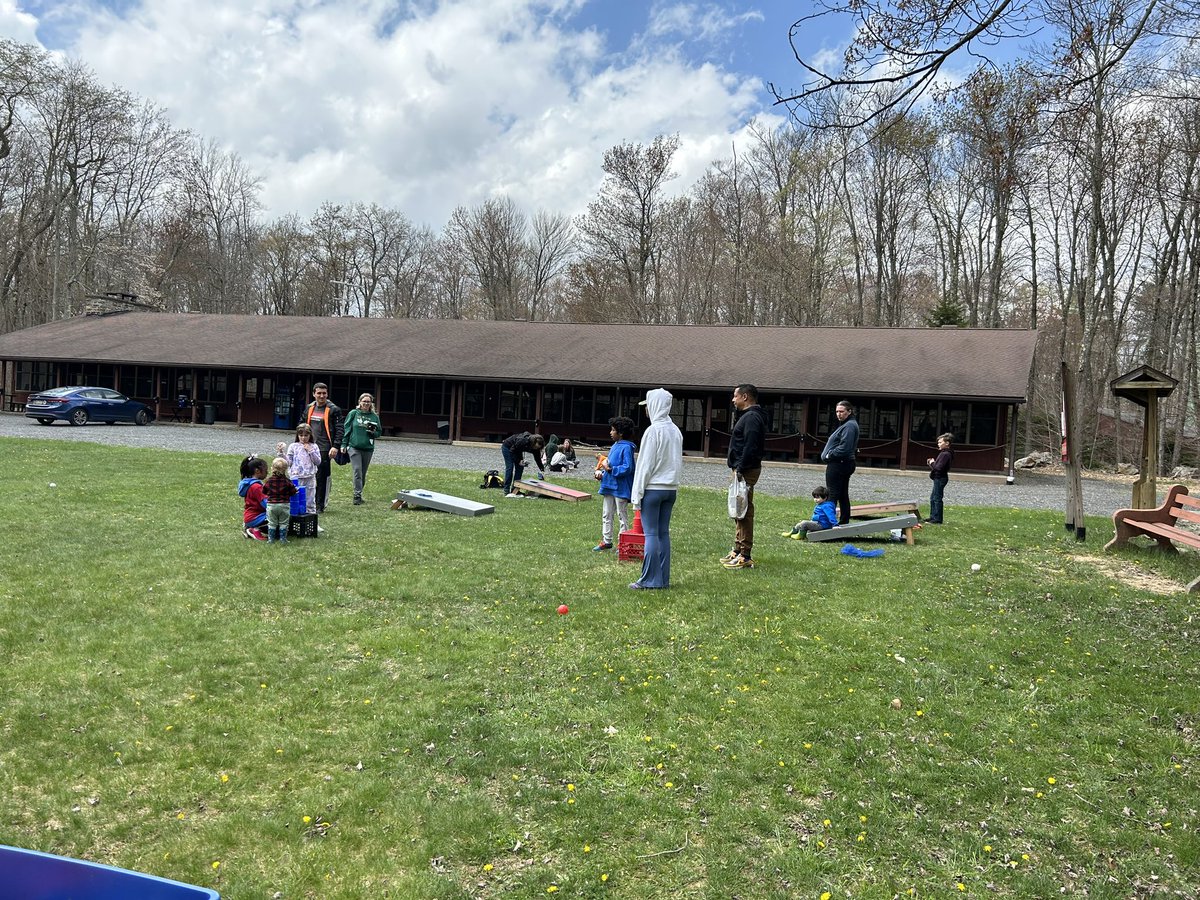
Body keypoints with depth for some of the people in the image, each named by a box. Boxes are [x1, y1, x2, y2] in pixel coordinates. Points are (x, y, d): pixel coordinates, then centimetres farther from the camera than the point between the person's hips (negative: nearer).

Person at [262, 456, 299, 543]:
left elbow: (264, 491, 7)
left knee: (272, 523, 11)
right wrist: (296, 489, 21)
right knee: (283, 524, 8)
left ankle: (270, 539, 11)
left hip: (271, 505, 1)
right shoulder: (287, 481, -10)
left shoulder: (269, 480, -4)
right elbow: (292, 491, -1)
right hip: (284, 505, -1)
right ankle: (283, 539, 8)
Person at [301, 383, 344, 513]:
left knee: (322, 478, -3)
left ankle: (320, 506, 4)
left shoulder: (334, 409, -5)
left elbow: (339, 430, -8)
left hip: (324, 449, -5)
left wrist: (335, 446, -17)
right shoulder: (309, 408, 13)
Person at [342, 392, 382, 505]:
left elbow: (379, 432, 15)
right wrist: (344, 444, -2)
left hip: (368, 448, 3)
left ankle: (359, 494, 21)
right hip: (354, 447, -3)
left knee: (363, 473, 10)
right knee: (357, 471, -12)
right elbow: (346, 429, 3)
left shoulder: (374, 416, 8)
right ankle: (357, 496, -12)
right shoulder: (353, 413, 2)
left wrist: (373, 432, -8)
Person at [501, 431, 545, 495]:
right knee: (510, 467, -14)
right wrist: (518, 461, -27)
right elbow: (512, 450, -27)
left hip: (517, 451, 7)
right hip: (507, 447, -7)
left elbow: (538, 459, -8)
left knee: (520, 467, -3)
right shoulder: (523, 441, -39)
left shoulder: (535, 447, -18)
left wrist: (542, 470, -16)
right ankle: (506, 491, -13)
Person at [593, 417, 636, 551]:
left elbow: (627, 468, -23)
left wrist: (610, 469, -22)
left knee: (622, 516, 1)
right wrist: (601, 471, 4)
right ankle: (606, 541, 23)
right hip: (609, 486, 9)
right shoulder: (615, 446, 12)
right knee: (606, 515, 14)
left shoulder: (626, 447, -16)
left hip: (620, 488, -9)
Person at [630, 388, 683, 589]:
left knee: (651, 533, -4)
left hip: (653, 488, -7)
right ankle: (663, 579, 12)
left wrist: (637, 494, -8)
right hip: (671, 489, 7)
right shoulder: (676, 431, 10)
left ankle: (650, 580, -1)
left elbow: (645, 464, -13)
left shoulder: (653, 431, -14)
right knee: (664, 533, 10)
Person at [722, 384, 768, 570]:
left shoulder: (751, 418, -15)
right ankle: (738, 550, 23)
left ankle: (745, 556, -6)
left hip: (746, 471, -11)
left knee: (744, 512, -9)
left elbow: (750, 447, -24)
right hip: (742, 470, 11)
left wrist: (740, 469, -23)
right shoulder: (748, 416, 19)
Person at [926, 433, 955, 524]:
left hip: (940, 479, -11)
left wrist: (932, 463, -10)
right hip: (938, 478, 11)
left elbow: (939, 468, -26)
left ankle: (937, 519, -2)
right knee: (933, 498, 17)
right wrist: (932, 463, 1)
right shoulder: (944, 453, 15)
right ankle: (933, 517, 25)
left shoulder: (946, 454, -19)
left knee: (937, 499, -6)